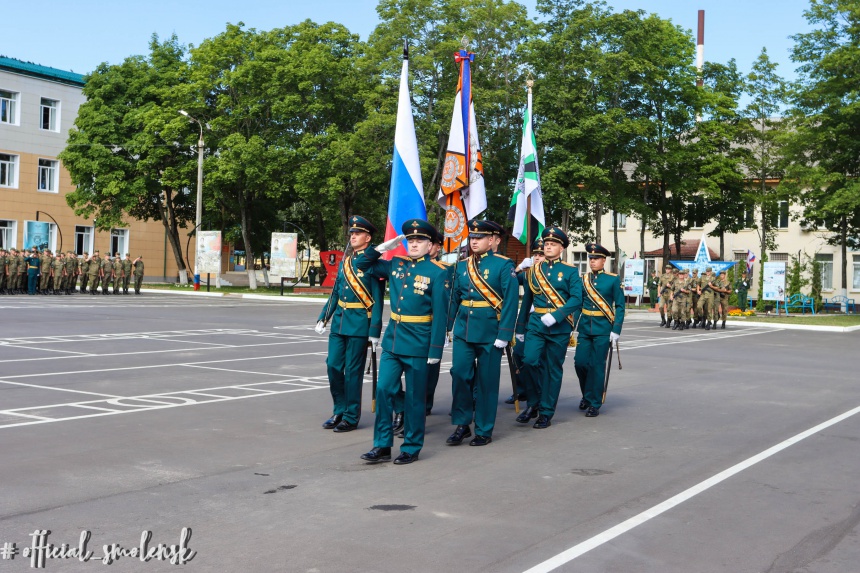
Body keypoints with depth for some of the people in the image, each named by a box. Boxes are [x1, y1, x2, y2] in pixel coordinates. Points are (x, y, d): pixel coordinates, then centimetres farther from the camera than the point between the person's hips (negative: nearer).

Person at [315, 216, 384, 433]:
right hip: (339, 322, 6)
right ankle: (339, 411, 22)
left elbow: (377, 300, -10)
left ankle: (351, 417, 11)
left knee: (353, 371, 0)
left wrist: (375, 331, -14)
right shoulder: (345, 262, 12)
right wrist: (323, 317, 13)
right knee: (333, 366, 7)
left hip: (359, 324, -6)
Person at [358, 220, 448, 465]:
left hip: (417, 344, -5)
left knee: (414, 397, 4)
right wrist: (383, 247, 5)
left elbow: (440, 315, -9)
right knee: (383, 390, 3)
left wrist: (435, 350, -13)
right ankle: (382, 445, 12)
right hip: (392, 340, 5)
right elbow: (364, 265, 20)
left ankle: (411, 448, 16)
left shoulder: (437, 273, -7)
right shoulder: (395, 265, 8)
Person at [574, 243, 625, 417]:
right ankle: (587, 395, 25)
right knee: (580, 363, 1)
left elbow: (620, 306, -3)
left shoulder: (613, 280, -2)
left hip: (603, 330, -3)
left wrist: (616, 330, -10)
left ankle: (594, 403, 9)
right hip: (585, 329, 3)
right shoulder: (583, 280, 8)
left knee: (597, 366, -2)